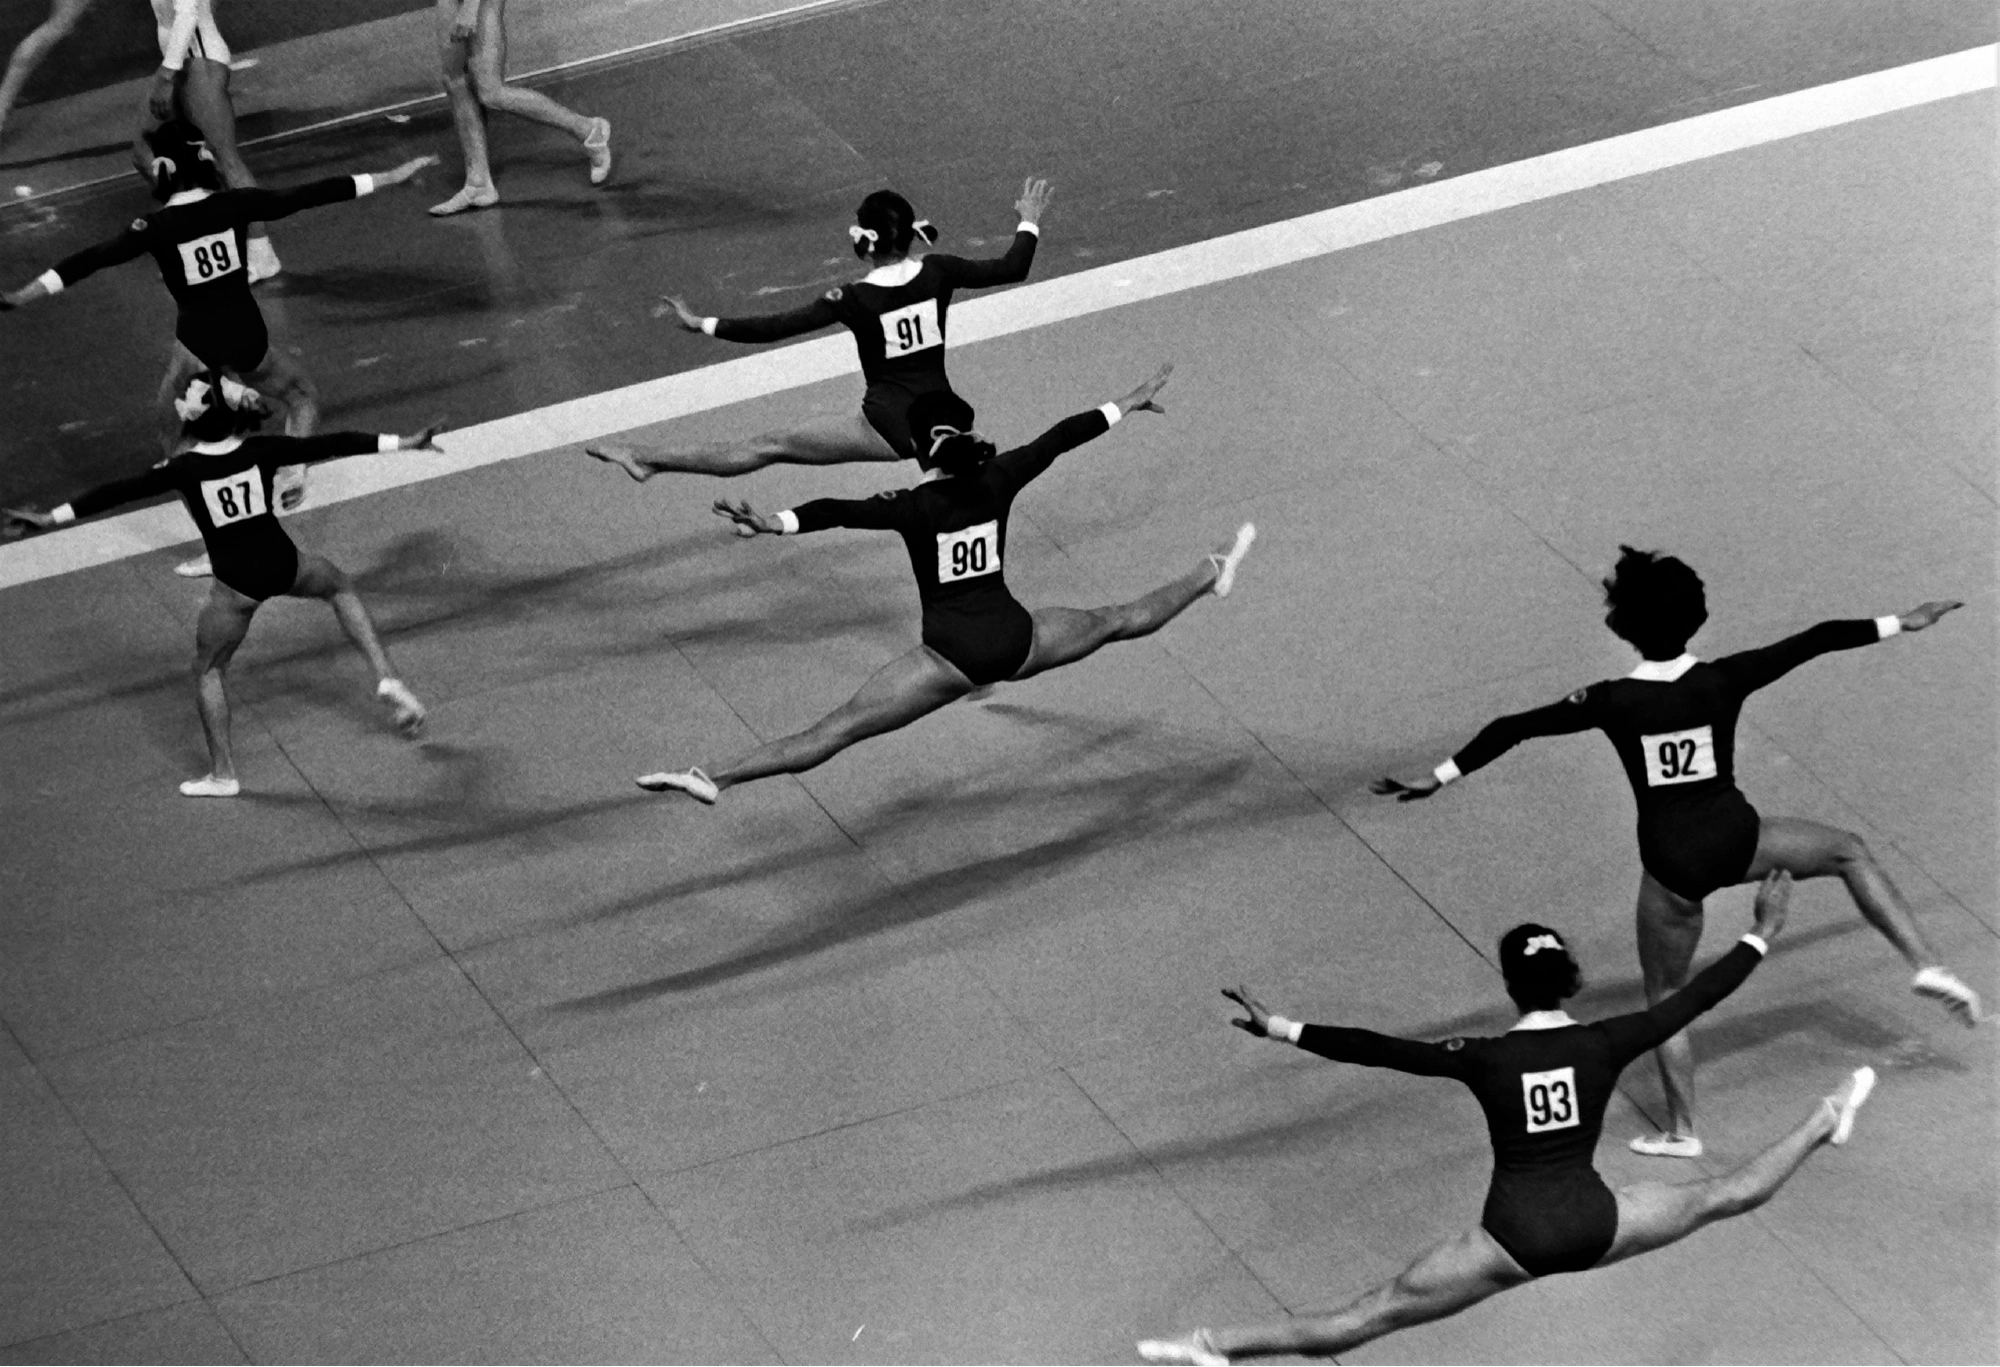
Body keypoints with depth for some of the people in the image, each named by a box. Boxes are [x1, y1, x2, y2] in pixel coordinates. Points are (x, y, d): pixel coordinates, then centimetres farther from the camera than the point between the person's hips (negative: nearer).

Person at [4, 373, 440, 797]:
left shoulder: (185, 469, -14)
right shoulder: (260, 451, -7)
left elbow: (120, 492, -14)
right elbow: (332, 444, -3)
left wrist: (53, 518, -11)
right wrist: (403, 443, 2)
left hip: (236, 584, -2)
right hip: (284, 565, 2)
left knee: (208, 672, 19)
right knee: (340, 586, 33)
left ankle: (222, 774, 21)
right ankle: (387, 679, 20)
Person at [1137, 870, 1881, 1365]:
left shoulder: (1486, 1060, -7)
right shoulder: (1605, 1044, -3)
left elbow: (1380, 1051, -12)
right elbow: (1694, 999, 6)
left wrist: (1283, 1031, -12)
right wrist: (1761, 937, 18)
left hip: (1513, 1239, -2)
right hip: (1594, 1226, 2)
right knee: (1729, 1195, 27)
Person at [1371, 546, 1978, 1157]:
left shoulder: (1611, 701, -12)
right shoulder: (1723, 681, -12)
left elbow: (1512, 728, -9)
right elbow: (1816, 641, -3)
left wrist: (1438, 778, -2)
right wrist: (1899, 624, 7)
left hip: (1670, 862, 0)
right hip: (1737, 838, 0)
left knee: (1665, 998, 18)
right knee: (1849, 852, 25)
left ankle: (1681, 1130, 23)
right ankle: (1927, 965, 16)